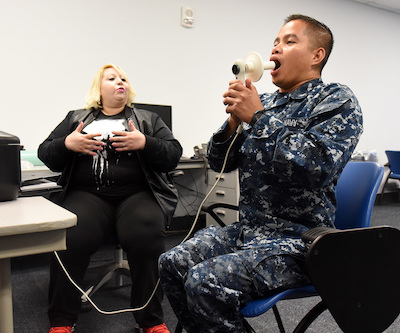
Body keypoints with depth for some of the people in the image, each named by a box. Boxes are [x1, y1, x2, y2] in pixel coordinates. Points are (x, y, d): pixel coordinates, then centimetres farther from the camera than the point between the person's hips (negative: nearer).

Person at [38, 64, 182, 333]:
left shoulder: (148, 119, 20)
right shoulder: (76, 119, 22)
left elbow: (174, 154, 8)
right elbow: (45, 154, 16)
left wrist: (144, 143, -10)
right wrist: (67, 144, -5)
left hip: (137, 193, 0)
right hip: (88, 194, 1)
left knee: (146, 236, -31)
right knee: (70, 238, -30)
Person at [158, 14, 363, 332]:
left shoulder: (337, 101, -5)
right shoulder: (264, 102, 12)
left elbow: (317, 166, -24)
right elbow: (220, 163, 12)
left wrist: (257, 117, -19)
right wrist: (235, 119, -7)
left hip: (296, 239, -7)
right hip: (246, 230, 7)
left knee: (205, 282, -24)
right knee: (172, 263, -4)